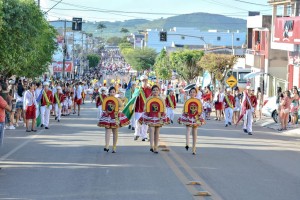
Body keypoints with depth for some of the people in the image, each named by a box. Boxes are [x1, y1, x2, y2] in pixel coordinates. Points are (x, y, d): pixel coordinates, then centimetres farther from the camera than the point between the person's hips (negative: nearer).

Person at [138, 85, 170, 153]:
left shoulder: (161, 100, 3)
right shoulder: (148, 99, 0)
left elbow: (162, 110, 5)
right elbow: (146, 109, 5)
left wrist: (162, 118, -3)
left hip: (158, 117, 2)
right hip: (151, 117, -2)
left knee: (157, 132, 7)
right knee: (152, 130, -16)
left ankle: (156, 147, 13)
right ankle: (151, 146, -23)